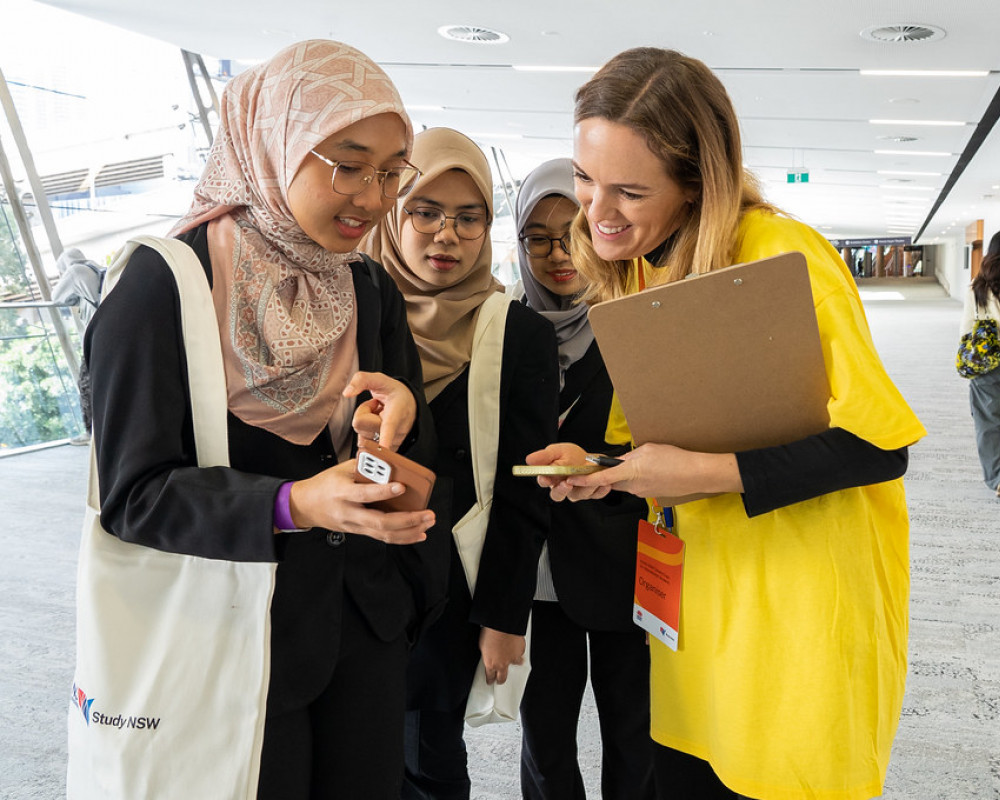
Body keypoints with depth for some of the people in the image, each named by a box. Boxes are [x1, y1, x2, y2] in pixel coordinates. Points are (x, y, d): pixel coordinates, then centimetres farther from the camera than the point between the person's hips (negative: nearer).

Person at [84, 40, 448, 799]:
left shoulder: (374, 292, 3)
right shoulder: (167, 283, -14)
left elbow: (413, 474, 6)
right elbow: (133, 492, -16)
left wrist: (398, 420, -18)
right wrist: (295, 504, -32)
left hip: (366, 619, 6)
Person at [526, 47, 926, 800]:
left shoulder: (782, 256, -19)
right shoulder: (635, 269, 3)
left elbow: (877, 444, -20)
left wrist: (705, 474, -26)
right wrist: (597, 467, -8)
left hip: (805, 616, -6)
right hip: (697, 609, 6)